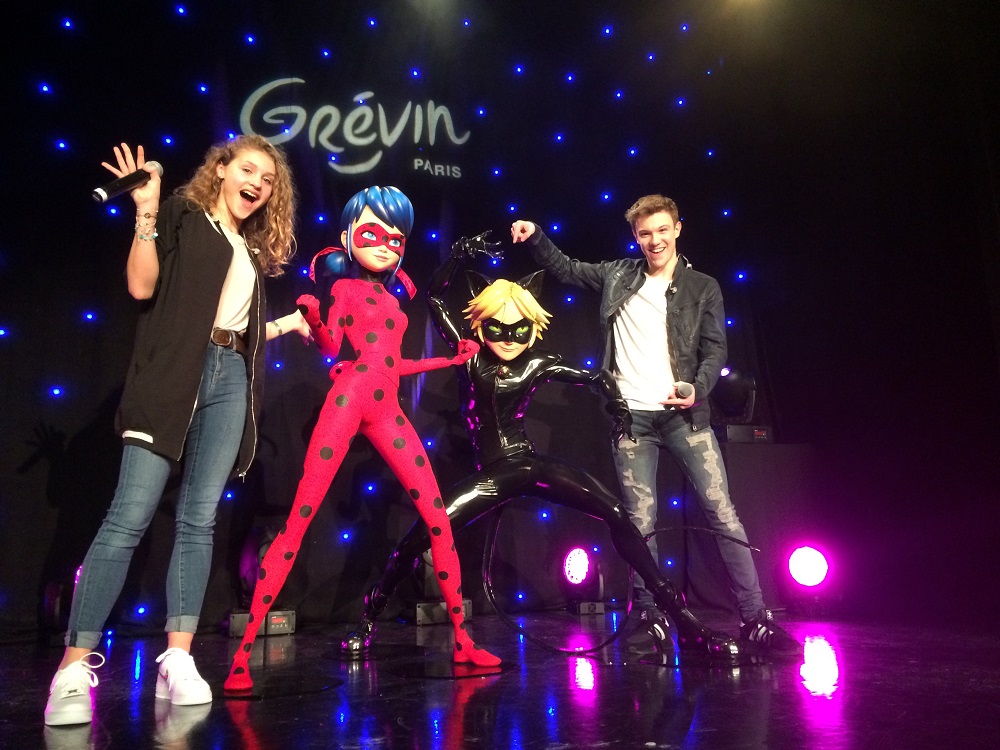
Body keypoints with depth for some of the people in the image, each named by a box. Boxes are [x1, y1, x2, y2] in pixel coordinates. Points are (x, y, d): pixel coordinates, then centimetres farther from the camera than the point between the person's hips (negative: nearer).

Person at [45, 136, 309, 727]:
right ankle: (75, 668, -6)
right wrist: (146, 213, -11)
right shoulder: (182, 215, 8)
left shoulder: (253, 248, 24)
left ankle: (177, 661, 3)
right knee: (130, 515, -11)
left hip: (230, 380, 6)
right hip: (175, 375, -5)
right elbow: (142, 287, -6)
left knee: (199, 519, 1)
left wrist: (289, 323, 25)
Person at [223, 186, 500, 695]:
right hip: (348, 399, -6)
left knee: (439, 518, 0)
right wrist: (313, 320, -24)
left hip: (386, 410, 6)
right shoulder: (345, 286, 11)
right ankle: (243, 655, -6)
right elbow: (331, 348, -4)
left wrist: (450, 359, 28)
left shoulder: (391, 296, 26)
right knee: (299, 521, -11)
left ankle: (463, 642, 10)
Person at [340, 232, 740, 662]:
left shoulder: (539, 365, 1)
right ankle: (367, 623, 6)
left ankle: (685, 624, -8)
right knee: (419, 537, -17)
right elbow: (434, 296, 1)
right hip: (491, 475, 0)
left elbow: (598, 378, 12)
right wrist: (460, 254, -9)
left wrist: (618, 409, -5)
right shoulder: (469, 355, 1)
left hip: (532, 466, 0)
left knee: (618, 518, -15)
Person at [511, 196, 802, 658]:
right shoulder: (618, 276, 13)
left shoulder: (702, 287, 7)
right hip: (631, 416, 1)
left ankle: (755, 621, 1)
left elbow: (715, 348, 1)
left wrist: (698, 387, -17)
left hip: (683, 414, -1)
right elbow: (566, 269, 24)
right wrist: (535, 238, 10)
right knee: (640, 524, 2)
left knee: (723, 514, -6)